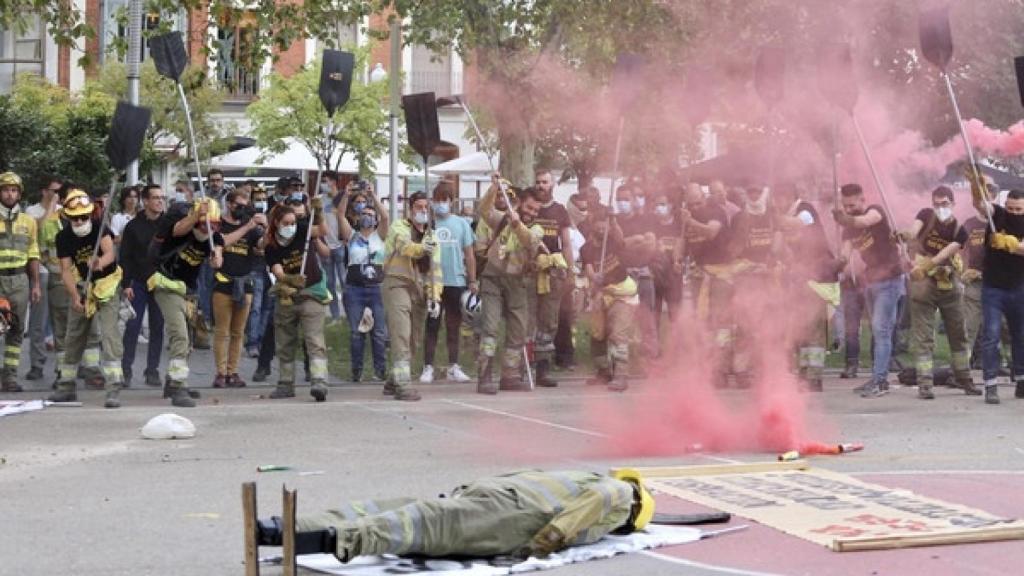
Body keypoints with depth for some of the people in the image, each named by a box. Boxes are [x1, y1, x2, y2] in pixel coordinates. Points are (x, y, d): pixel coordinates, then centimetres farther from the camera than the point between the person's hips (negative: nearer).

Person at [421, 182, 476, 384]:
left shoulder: (461, 224, 7)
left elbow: (469, 254, 9)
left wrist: (472, 280, 5)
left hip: (457, 282, 2)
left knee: (454, 326, 9)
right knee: (432, 326, 1)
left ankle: (454, 367, 14)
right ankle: (428, 367, 3)